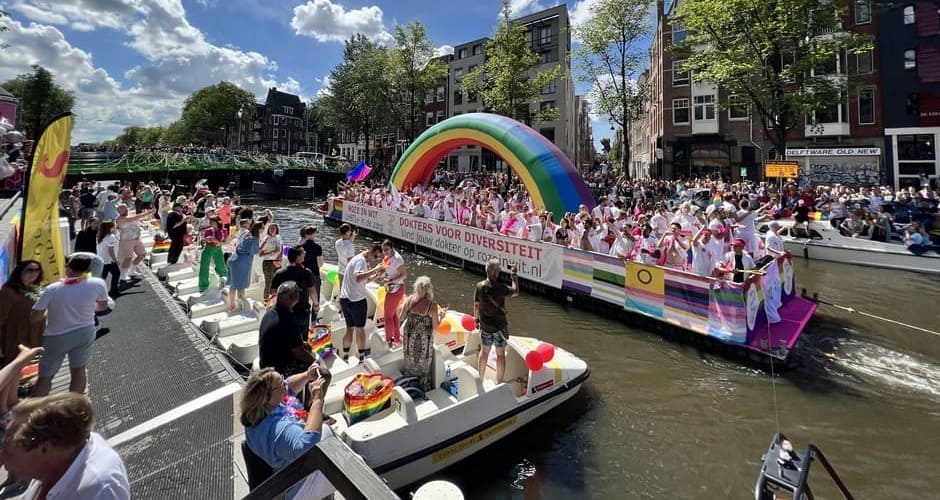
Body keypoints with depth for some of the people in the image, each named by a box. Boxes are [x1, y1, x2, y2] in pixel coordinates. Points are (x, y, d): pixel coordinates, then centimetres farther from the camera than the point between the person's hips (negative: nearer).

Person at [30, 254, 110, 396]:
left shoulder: (52, 289, -17)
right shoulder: (98, 284, -15)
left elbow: (34, 318, -11)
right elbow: (103, 306, 3)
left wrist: (50, 312, 9)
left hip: (56, 337, -1)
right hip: (84, 333, 1)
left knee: (45, 377, 12)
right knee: (78, 370, 17)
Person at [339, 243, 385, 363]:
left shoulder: (357, 258, 16)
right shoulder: (361, 260, -16)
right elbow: (358, 278, -34)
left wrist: (377, 275, 5)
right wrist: (375, 269, -30)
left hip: (344, 299, 8)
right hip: (357, 300, -8)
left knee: (349, 328, 17)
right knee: (360, 329, 7)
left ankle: (345, 357, 23)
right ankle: (361, 357, 19)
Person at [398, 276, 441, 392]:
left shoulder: (409, 300, -15)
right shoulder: (432, 305, -24)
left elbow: (401, 318, -4)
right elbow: (435, 326, -15)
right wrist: (440, 317, 2)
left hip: (410, 337, 3)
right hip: (424, 340, -3)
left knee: (410, 361, 24)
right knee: (423, 363, 20)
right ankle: (424, 389, 36)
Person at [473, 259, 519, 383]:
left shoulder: (479, 286, -9)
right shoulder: (500, 288, -21)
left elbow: (476, 305, 1)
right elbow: (516, 292, -6)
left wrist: (477, 319, 16)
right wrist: (514, 276, 4)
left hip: (485, 326, 4)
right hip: (500, 326, -4)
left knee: (484, 352, 20)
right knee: (500, 354, 10)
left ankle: (480, 379, 31)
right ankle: (499, 382, 19)